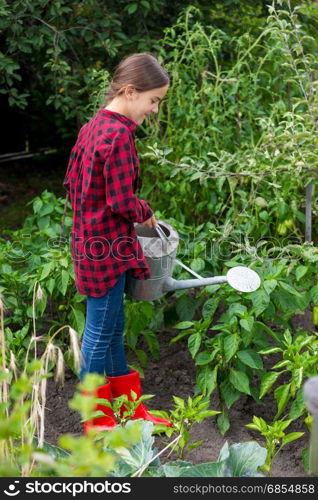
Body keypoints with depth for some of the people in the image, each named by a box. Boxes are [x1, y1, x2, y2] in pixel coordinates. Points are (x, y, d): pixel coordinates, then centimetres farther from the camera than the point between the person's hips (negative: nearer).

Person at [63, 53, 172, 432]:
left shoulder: (92, 127, 7)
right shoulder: (119, 134, -21)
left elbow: (71, 182, 14)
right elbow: (123, 203, -22)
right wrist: (146, 213, -3)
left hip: (91, 240, 10)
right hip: (107, 247, -10)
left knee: (113, 329, 17)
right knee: (100, 333, 3)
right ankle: (97, 420, 18)